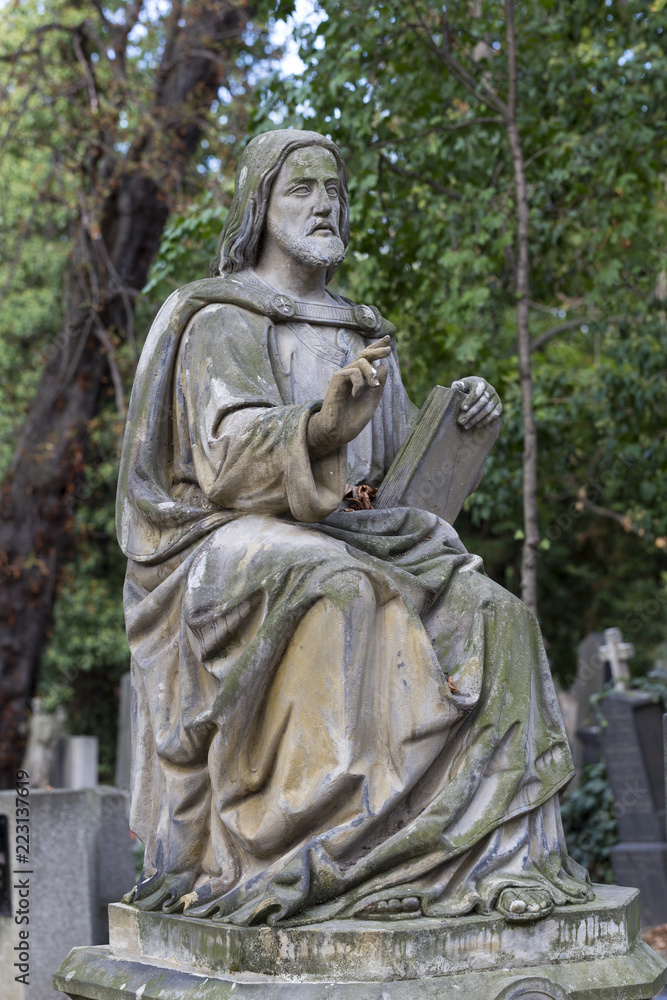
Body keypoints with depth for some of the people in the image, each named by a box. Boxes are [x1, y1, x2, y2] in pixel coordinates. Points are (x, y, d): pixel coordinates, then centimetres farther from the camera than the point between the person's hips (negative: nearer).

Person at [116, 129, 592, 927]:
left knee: (482, 620, -19)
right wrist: (321, 427, -36)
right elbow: (232, 460, -16)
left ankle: (486, 854, -21)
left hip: (351, 540, 6)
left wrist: (463, 418, -3)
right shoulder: (221, 322, -1)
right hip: (240, 545, -6)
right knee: (344, 607, -37)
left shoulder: (360, 336, 20)